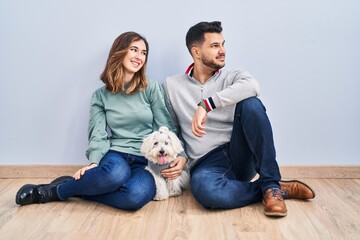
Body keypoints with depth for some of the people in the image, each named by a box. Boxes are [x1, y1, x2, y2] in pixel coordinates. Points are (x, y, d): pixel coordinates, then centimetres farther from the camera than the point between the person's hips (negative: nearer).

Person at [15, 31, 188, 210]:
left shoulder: (152, 89, 7)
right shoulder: (101, 95, 9)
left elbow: (166, 129, 5)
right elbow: (98, 135, -1)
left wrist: (181, 155, -11)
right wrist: (94, 163, -19)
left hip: (146, 162, 1)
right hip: (115, 156, 0)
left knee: (136, 195, -36)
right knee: (117, 172, -41)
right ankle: (54, 189, -15)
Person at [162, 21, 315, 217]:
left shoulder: (233, 77, 5)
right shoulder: (171, 86, 9)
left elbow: (251, 86, -21)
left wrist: (206, 105, -29)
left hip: (240, 156, 1)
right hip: (207, 163, 0)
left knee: (250, 103, -26)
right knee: (203, 188, -38)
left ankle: (271, 186, -20)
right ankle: (282, 189, -15)